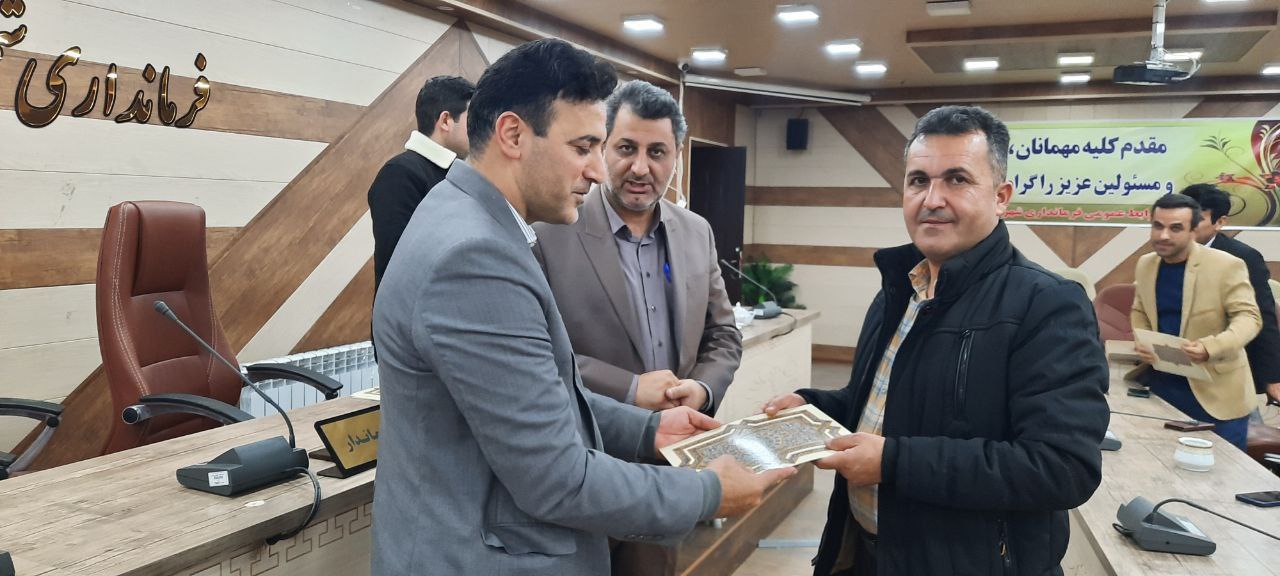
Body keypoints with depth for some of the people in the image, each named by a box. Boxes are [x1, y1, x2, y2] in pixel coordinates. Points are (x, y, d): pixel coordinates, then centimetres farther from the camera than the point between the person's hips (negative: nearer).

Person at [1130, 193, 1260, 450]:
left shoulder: (1226, 265, -14)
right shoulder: (1145, 264, 3)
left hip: (1215, 388, -4)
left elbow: (1248, 316, -15)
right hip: (1161, 380, 5)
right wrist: (1142, 342, -7)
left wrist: (1210, 348, -33)